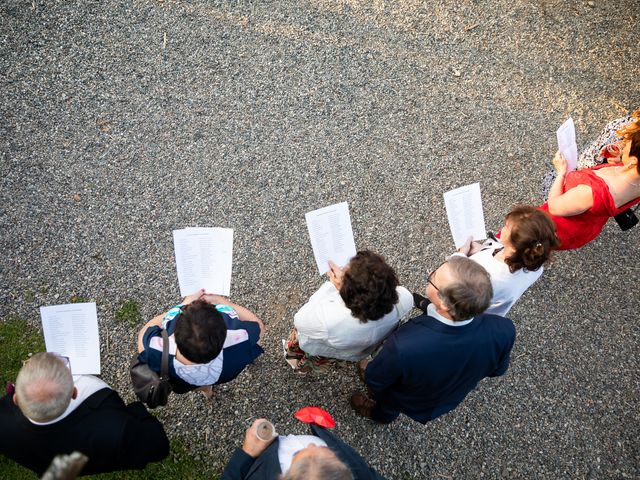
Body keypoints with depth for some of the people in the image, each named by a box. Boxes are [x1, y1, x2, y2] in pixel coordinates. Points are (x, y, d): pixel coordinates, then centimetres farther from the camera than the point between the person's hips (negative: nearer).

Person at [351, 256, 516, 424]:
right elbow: (496, 370, -11)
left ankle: (381, 414, 62)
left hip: (412, 406, -4)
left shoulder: (403, 346, -47)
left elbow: (374, 381, -24)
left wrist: (368, 368, -1)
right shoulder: (503, 330, -35)